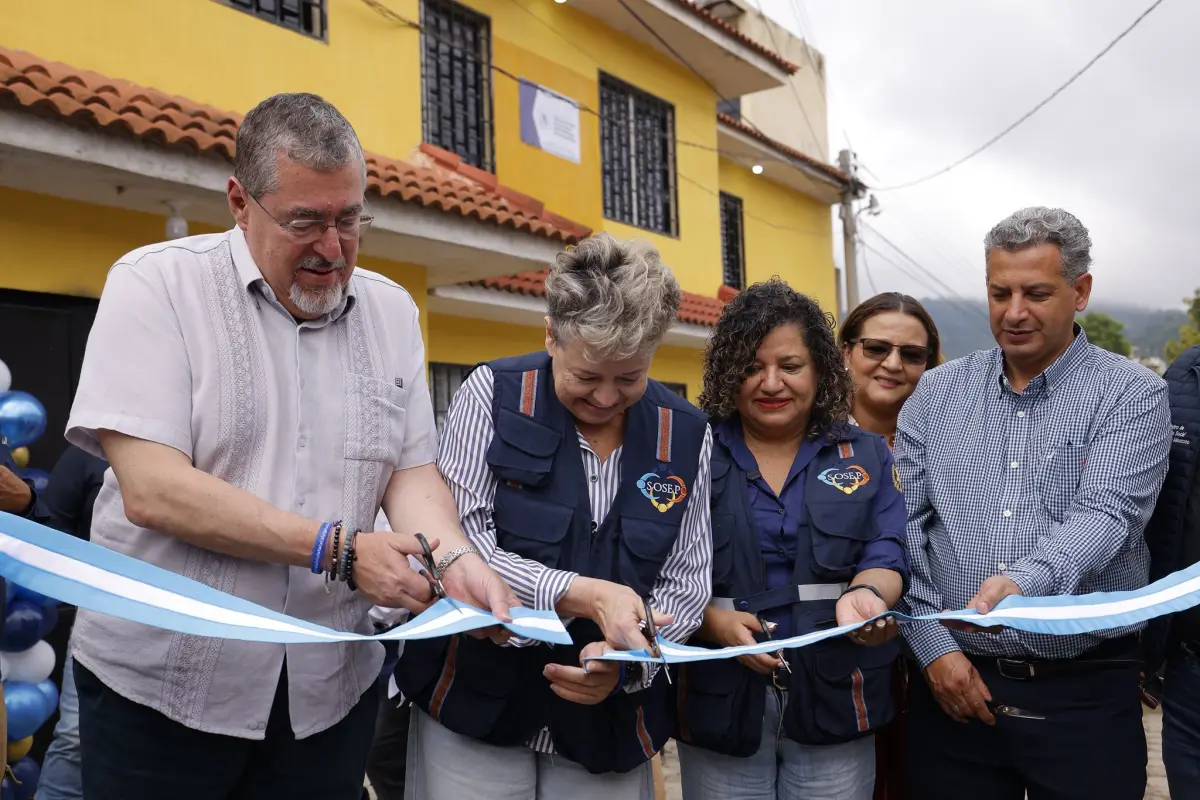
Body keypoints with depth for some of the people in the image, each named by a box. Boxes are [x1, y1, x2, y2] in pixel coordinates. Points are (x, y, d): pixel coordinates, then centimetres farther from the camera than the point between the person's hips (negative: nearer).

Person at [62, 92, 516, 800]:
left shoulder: (392, 311, 4)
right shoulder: (155, 285, -10)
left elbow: (410, 472, 3)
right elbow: (151, 490, -19)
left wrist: (458, 559, -17)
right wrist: (339, 551, -20)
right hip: (162, 686, -3)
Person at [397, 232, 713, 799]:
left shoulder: (686, 435, -2)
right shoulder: (492, 395, -10)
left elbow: (686, 584, 0)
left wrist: (628, 658, -18)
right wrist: (584, 596, -28)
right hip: (477, 703, -2)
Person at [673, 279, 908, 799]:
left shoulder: (867, 457, 7)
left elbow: (884, 558, -2)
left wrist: (864, 596, -24)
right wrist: (714, 621, -20)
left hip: (833, 703, 2)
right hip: (720, 699, -1)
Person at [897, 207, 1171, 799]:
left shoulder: (1132, 395, -2)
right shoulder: (937, 393, 5)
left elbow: (1103, 517, -16)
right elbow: (903, 526, 2)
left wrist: (1024, 581, -35)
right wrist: (934, 647, -6)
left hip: (1084, 690, -2)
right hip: (952, 682, 2)